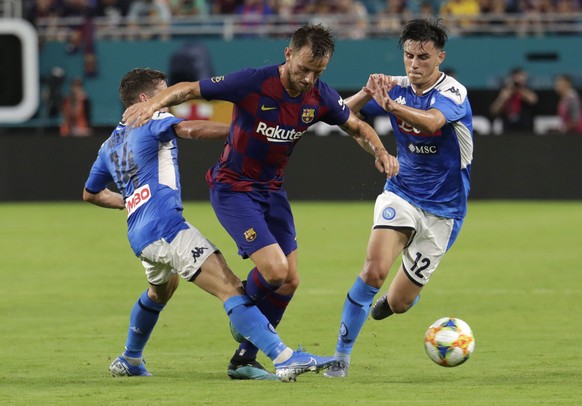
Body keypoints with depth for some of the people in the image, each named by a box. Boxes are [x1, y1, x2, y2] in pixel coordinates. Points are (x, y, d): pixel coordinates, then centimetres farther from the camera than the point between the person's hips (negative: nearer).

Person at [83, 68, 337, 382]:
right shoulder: (153, 120, 2)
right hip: (166, 226, -9)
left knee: (161, 288, 39)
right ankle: (284, 359, -34)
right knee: (231, 288, -20)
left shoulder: (110, 144, 24)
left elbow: (90, 194, 35)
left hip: (139, 235, 9)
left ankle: (129, 361, 50)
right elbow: (188, 129, -20)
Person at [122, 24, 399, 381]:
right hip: (233, 188, -6)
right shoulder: (253, 83, -24)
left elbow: (358, 127, 11)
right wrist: (156, 103, -35)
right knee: (275, 270, -20)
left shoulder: (321, 97, -7)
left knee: (289, 282, 3)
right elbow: (191, 89, -17)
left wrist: (381, 153, -9)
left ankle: (244, 360, 17)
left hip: (272, 190, 6)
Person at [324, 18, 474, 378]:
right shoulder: (397, 88, -3)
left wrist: (392, 105, -57)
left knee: (398, 304, 3)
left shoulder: (452, 92, -17)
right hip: (401, 194, 2)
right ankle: (342, 356, -16)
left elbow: (431, 121, -39)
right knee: (375, 270, -26)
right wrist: (368, 92, -25)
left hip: (442, 210, -2)